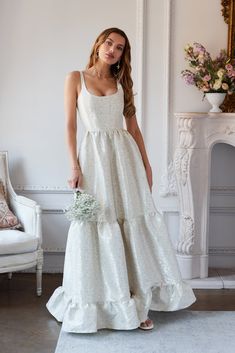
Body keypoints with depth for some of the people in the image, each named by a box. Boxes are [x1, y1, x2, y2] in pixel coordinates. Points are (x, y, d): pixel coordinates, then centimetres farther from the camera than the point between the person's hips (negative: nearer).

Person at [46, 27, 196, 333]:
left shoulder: (122, 83, 12)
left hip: (125, 156, 3)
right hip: (95, 156, -3)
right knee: (97, 228, 0)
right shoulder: (76, 78, 3)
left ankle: (137, 302, 12)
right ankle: (96, 304, 14)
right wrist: (74, 166, -9)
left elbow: (133, 128, 13)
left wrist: (146, 164, 8)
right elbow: (70, 125, -2)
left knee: (135, 225, 2)